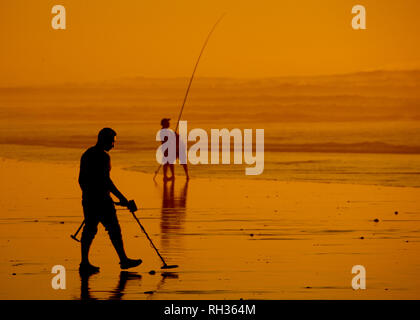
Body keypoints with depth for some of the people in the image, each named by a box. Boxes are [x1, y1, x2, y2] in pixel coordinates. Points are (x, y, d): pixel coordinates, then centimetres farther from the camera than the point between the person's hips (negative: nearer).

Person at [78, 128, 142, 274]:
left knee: (90, 229, 11)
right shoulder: (103, 156, -15)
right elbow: (106, 180, -20)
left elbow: (81, 179, 19)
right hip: (101, 199, -9)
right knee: (114, 229, 0)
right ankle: (123, 260, 6)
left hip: (88, 198, 9)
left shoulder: (87, 154, 13)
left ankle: (84, 263, 10)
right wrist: (120, 196, -16)